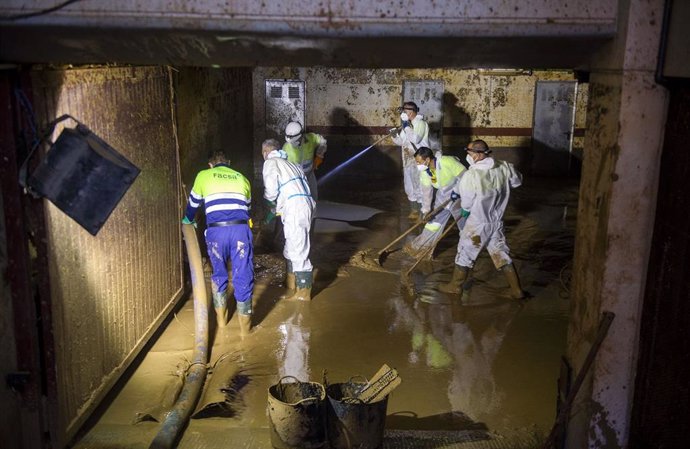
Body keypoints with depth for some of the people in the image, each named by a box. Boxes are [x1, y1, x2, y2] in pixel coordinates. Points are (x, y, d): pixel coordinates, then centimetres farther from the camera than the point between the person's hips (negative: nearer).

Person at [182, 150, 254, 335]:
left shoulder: (203, 176, 20)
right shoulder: (241, 178, 24)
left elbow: (193, 203, 33)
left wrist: (188, 220, 54)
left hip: (216, 231, 0)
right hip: (241, 229, 0)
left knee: (219, 274, 21)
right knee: (243, 277, 7)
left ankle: (221, 317, 31)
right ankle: (245, 324, 13)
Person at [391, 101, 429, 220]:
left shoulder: (420, 123, -13)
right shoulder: (407, 124, 12)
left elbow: (415, 139, -26)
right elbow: (401, 141, 15)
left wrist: (406, 127, -20)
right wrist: (394, 136, -4)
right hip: (408, 160, 9)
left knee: (420, 186, -4)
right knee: (410, 186, 14)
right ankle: (414, 210, 26)